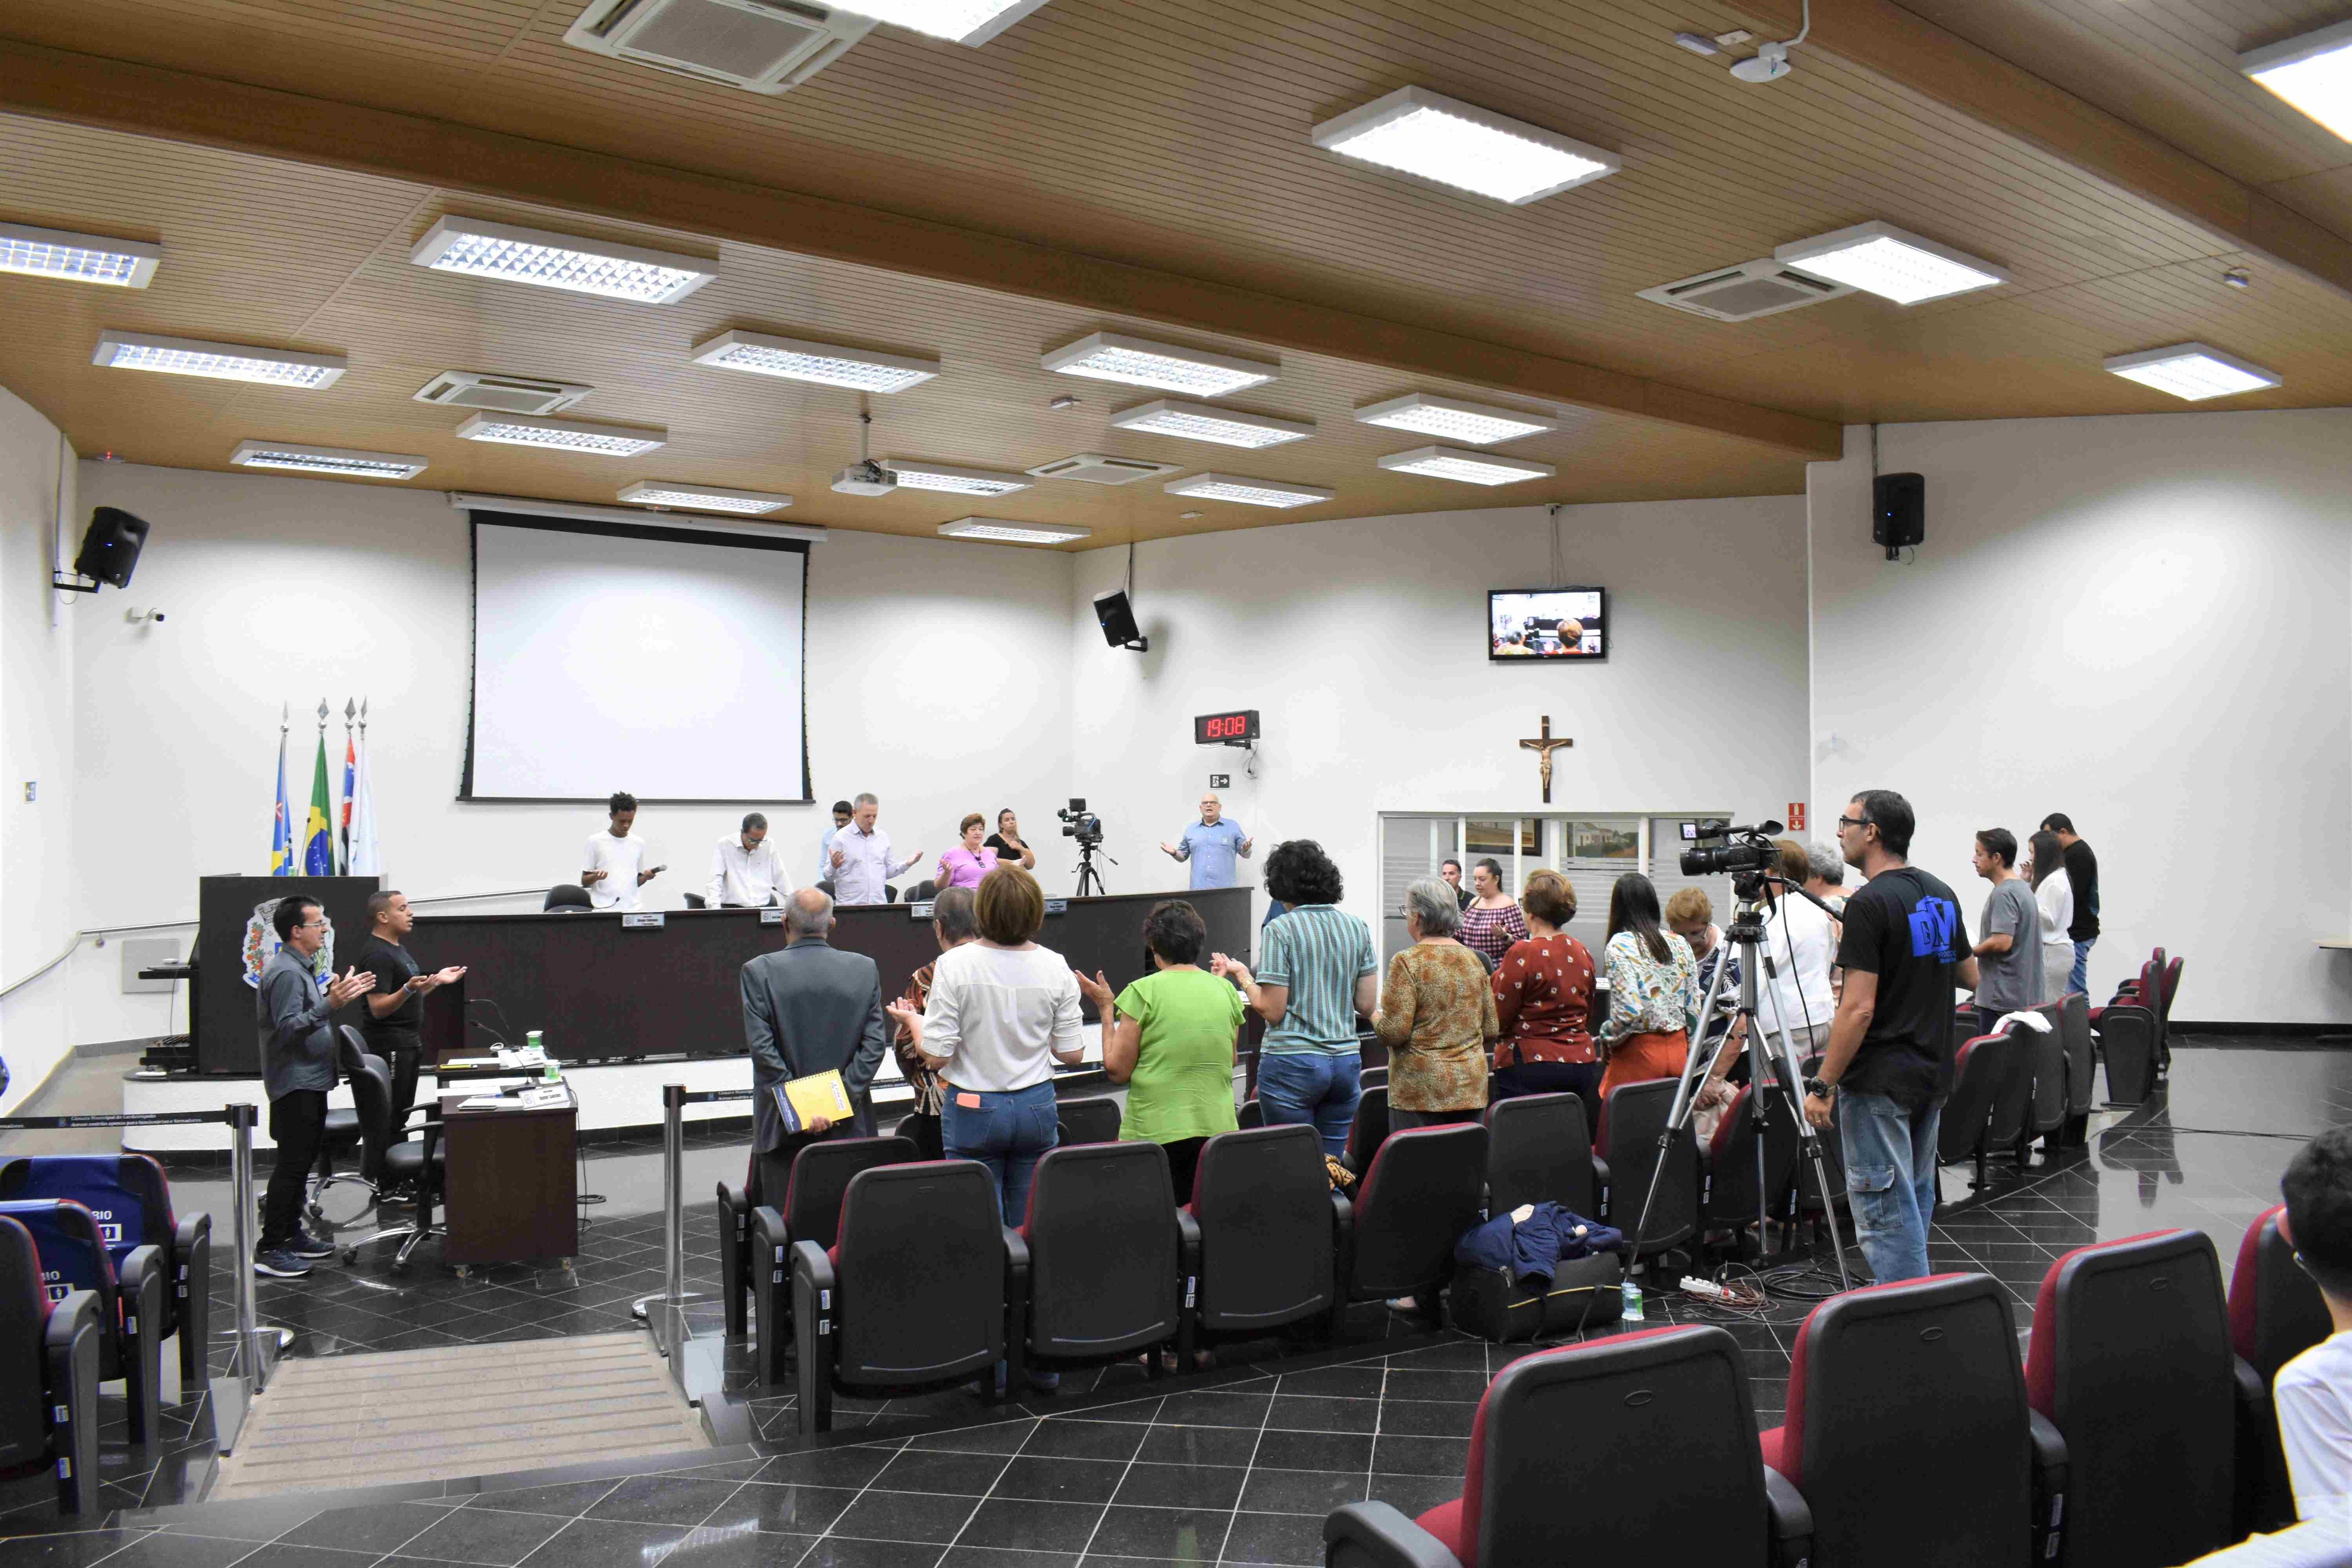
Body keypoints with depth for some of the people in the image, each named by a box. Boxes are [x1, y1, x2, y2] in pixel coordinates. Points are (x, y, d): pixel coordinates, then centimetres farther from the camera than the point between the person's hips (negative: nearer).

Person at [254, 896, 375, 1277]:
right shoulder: (285, 972, -18)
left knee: (301, 1161, 16)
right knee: (292, 1164, -8)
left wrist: (338, 996, 16)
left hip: (309, 1081, 11)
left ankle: (291, 1232, 26)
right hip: (295, 1084, -11)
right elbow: (288, 1027, -27)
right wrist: (330, 1005, -36)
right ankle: (269, 1249, -3)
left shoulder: (301, 968, 15)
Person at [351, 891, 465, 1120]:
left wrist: (437, 980, 14)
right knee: (390, 1117, -8)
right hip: (389, 1046, -10)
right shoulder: (378, 954, -16)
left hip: (407, 1044, 10)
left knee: (402, 1113, 12)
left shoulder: (396, 949, 16)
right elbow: (378, 1009, -22)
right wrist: (409, 989, -36)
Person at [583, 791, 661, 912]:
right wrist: (595, 877, -16)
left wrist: (645, 877, -3)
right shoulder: (595, 841, 2)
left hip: (633, 908, 3)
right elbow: (584, 882, 5)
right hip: (603, 910, -3)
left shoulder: (639, 843, 11)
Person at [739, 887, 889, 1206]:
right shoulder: (865, 969, 3)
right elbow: (874, 1044, -2)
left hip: (784, 1128, -2)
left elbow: (762, 1047, -10)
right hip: (849, 1129, 2)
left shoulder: (759, 971, -5)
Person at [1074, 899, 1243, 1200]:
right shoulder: (1226, 990, 5)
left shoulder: (1144, 992, -8)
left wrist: (1106, 1009, 6)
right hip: (1217, 1128, 5)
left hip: (1157, 1133, -4)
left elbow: (1117, 1070, -5)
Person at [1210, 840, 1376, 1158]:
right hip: (1346, 1062, 5)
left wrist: (1242, 975, 3)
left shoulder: (1280, 931, -10)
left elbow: (1272, 1010, -11)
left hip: (1292, 1063, -5)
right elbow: (1367, 1004, 6)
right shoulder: (1357, 928, 5)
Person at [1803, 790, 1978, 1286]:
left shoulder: (1871, 903, -18)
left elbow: (1858, 1009, -21)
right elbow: (1971, 976, 19)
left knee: (1885, 1210, -3)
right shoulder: (1942, 895, 8)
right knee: (1914, 1202, 19)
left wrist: (1823, 1084, -17)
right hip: (1933, 1074, 9)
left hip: (1879, 1082, -9)